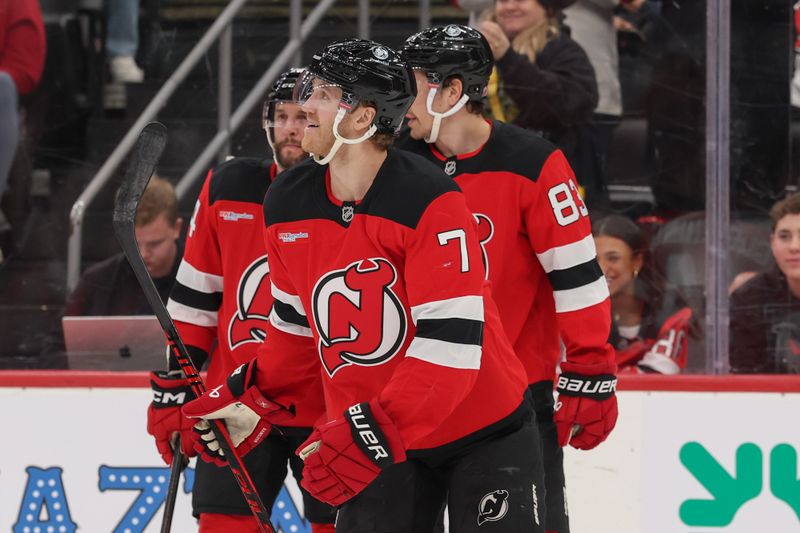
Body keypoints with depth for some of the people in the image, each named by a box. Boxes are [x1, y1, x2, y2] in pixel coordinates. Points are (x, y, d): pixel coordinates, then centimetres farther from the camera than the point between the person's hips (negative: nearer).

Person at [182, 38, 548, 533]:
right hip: (380, 444, 5)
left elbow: (450, 341, -28)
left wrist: (370, 434, -33)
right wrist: (251, 401, 6)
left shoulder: (428, 200, -23)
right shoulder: (289, 204, -3)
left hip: (480, 433, -5)